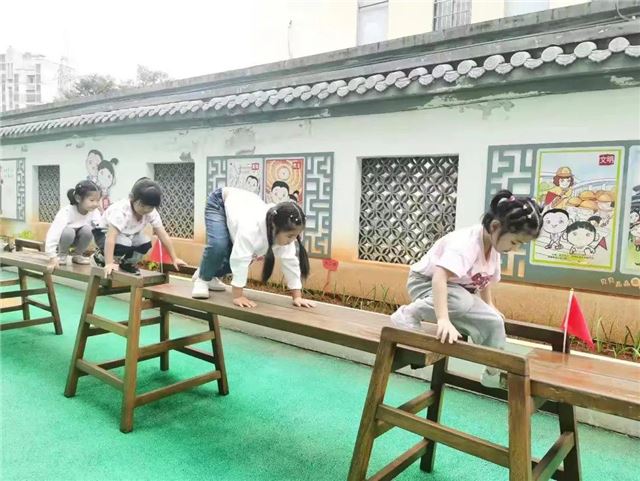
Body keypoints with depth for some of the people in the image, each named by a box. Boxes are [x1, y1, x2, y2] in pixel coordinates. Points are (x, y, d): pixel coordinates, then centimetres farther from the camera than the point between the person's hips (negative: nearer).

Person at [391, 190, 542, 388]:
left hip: (459, 291, 8)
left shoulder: (494, 248, -5)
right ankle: (409, 313, -21)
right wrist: (443, 320, -55)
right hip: (426, 284, -8)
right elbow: (440, 277, -47)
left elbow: (485, 279, 16)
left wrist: (489, 306, 17)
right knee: (462, 302, -37)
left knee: (493, 322, 0)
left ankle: (494, 374, 20)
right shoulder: (466, 243, -34)